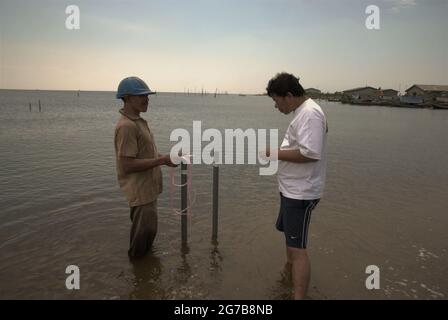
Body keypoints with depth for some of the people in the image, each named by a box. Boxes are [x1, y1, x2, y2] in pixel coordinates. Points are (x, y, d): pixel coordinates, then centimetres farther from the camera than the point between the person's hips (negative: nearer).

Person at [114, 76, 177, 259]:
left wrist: (164, 157, 5)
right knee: (144, 232, 4)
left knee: (147, 229, 24)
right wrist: (162, 160, -25)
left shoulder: (138, 121, 10)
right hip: (140, 190, -10)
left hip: (147, 187, 10)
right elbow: (127, 165, -28)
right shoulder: (126, 126, -23)